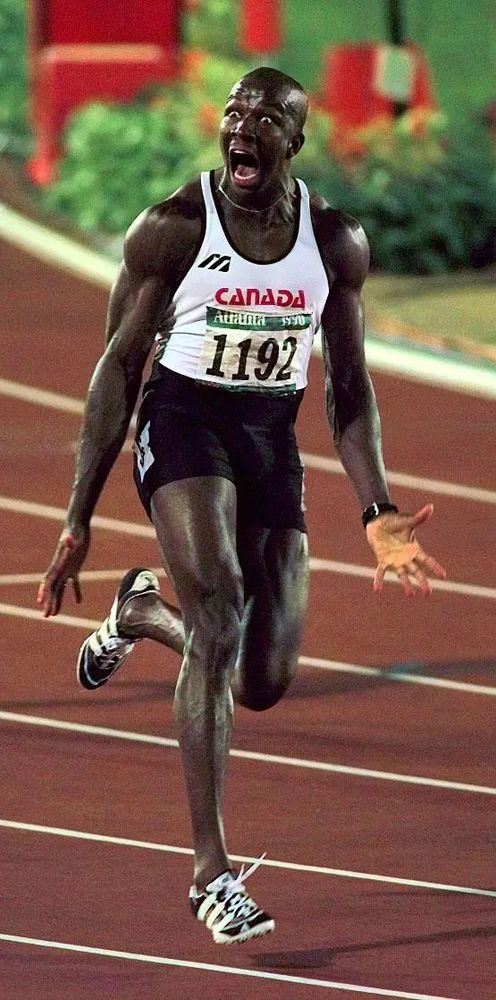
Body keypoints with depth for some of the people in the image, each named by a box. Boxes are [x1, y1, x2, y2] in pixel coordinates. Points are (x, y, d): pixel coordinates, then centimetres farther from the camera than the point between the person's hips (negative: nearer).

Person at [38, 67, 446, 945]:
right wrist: (78, 520, -7)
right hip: (184, 419, -4)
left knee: (263, 683, 3)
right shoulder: (173, 229, -11)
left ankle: (140, 614, 37)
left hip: (273, 439, 4)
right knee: (220, 612, -25)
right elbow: (119, 369, -5)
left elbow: (348, 389, 8)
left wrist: (377, 512, -4)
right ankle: (212, 871, -22)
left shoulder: (337, 243, -1)